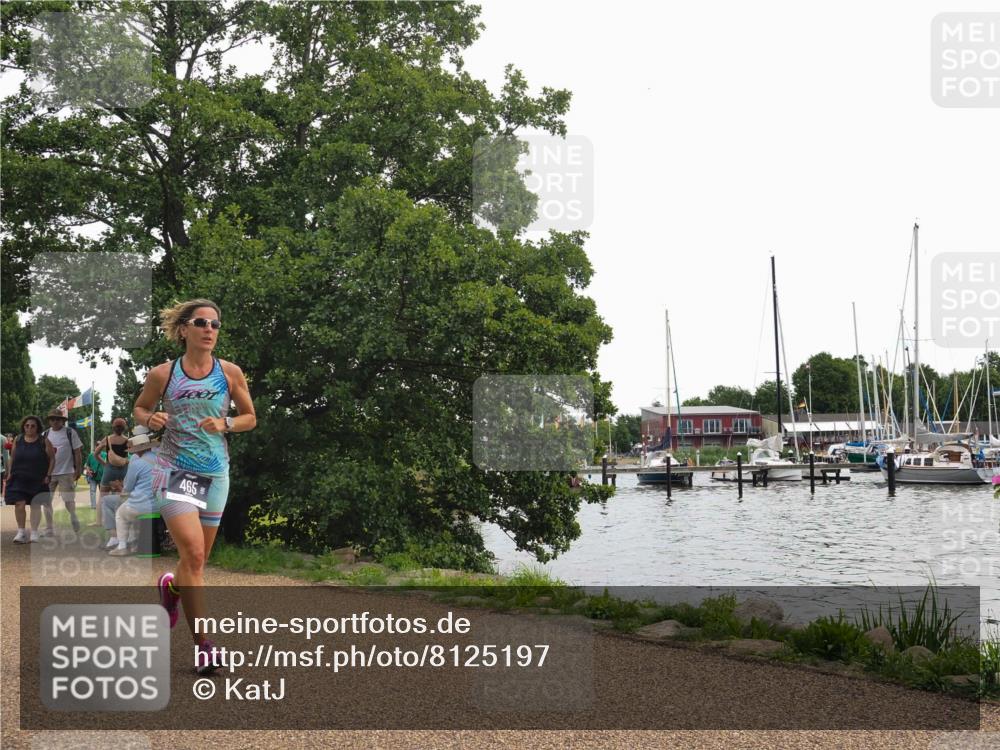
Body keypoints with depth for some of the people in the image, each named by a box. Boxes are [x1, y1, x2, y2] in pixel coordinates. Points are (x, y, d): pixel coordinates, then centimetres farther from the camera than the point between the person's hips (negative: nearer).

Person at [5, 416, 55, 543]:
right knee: (19, 504, -6)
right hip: (19, 479, 1)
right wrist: (10, 473, 5)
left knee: (36, 505, 2)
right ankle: (21, 532, 3)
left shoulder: (44, 442, -1)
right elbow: (12, 459, 12)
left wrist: (48, 475, -5)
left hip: (38, 480, -1)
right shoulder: (18, 440, 6)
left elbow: (52, 459, 1)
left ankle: (34, 533, 8)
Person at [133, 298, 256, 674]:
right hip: (174, 469, -3)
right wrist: (150, 419, -10)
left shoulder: (230, 372, 1)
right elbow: (139, 408, 13)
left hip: (215, 472, 3)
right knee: (193, 552, -18)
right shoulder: (163, 374, -2)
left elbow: (250, 418, 9)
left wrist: (225, 424, -11)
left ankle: (171, 586, 51)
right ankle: (203, 644, -11)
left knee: (199, 558, 14)